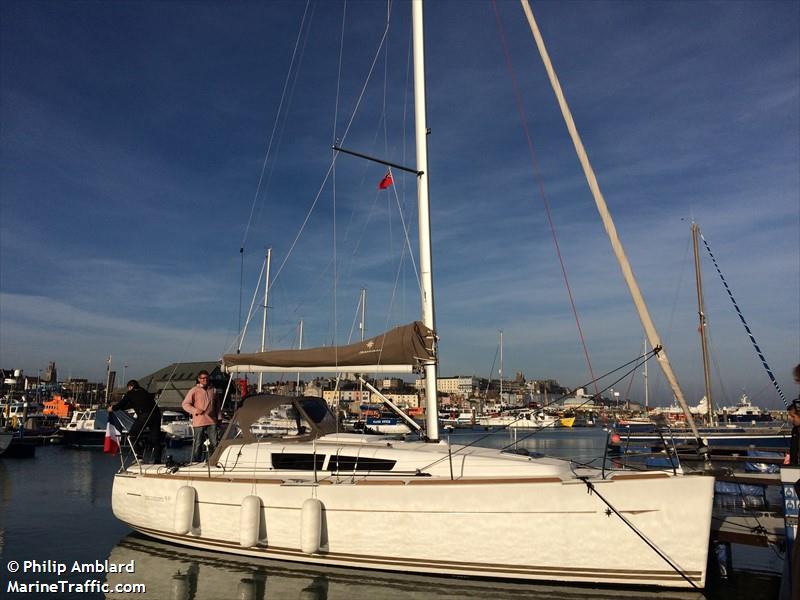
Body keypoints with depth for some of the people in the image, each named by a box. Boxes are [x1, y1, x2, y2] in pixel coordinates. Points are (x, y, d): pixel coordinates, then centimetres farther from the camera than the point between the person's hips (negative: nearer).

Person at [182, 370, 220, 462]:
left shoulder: (213, 390, 13)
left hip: (212, 421, 4)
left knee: (214, 443, 3)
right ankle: (195, 462, 10)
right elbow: (185, 404, 0)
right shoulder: (194, 390, 0)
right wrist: (195, 410, -14)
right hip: (199, 422, -4)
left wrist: (218, 417, 17)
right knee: (197, 444, 0)